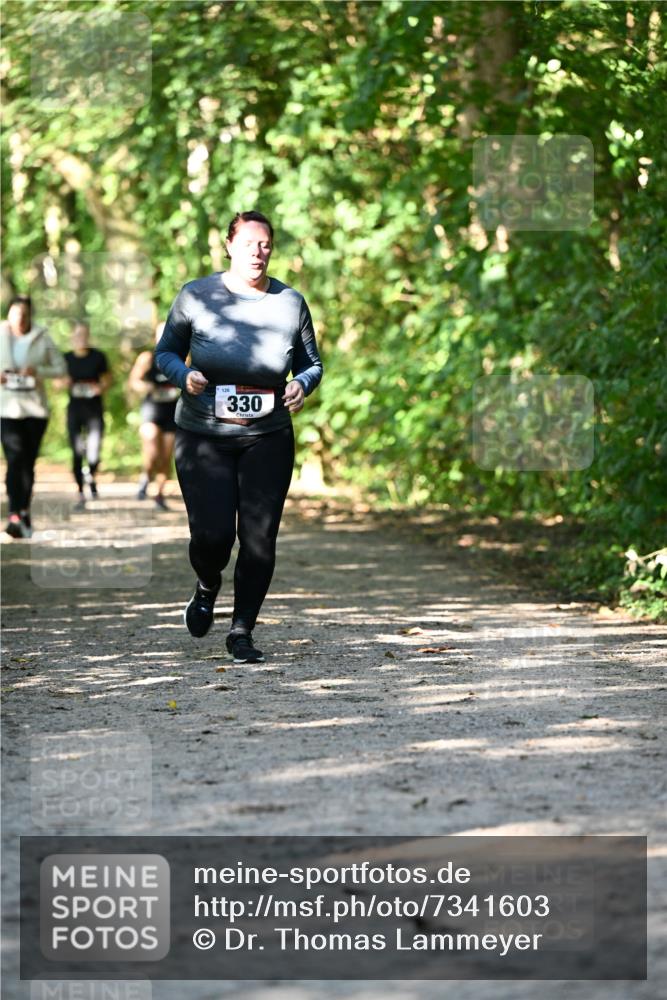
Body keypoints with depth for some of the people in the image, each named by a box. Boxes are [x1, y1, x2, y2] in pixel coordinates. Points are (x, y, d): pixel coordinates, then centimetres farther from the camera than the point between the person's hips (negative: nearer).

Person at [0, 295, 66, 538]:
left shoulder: (41, 338, 4)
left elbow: (60, 368, 6)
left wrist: (38, 371, -12)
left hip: (35, 406, 2)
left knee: (29, 461, 8)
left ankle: (24, 511, 22)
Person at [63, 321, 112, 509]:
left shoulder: (98, 357, 1)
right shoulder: (66, 359, 4)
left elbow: (107, 379, 8)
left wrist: (101, 387, -12)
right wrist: (64, 382, -10)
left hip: (94, 408, -1)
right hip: (74, 408, 1)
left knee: (94, 454, -10)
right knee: (77, 453, -2)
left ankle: (91, 475, 24)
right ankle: (81, 494, 8)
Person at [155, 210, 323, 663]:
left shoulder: (290, 302, 3)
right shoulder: (196, 296, -2)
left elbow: (312, 363, 13)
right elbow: (166, 352, 9)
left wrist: (302, 384, -10)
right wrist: (185, 375, -13)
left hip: (268, 440, 2)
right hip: (204, 436, -1)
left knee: (259, 538, -4)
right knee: (211, 534, -10)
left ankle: (242, 631, 10)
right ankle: (207, 587, 27)